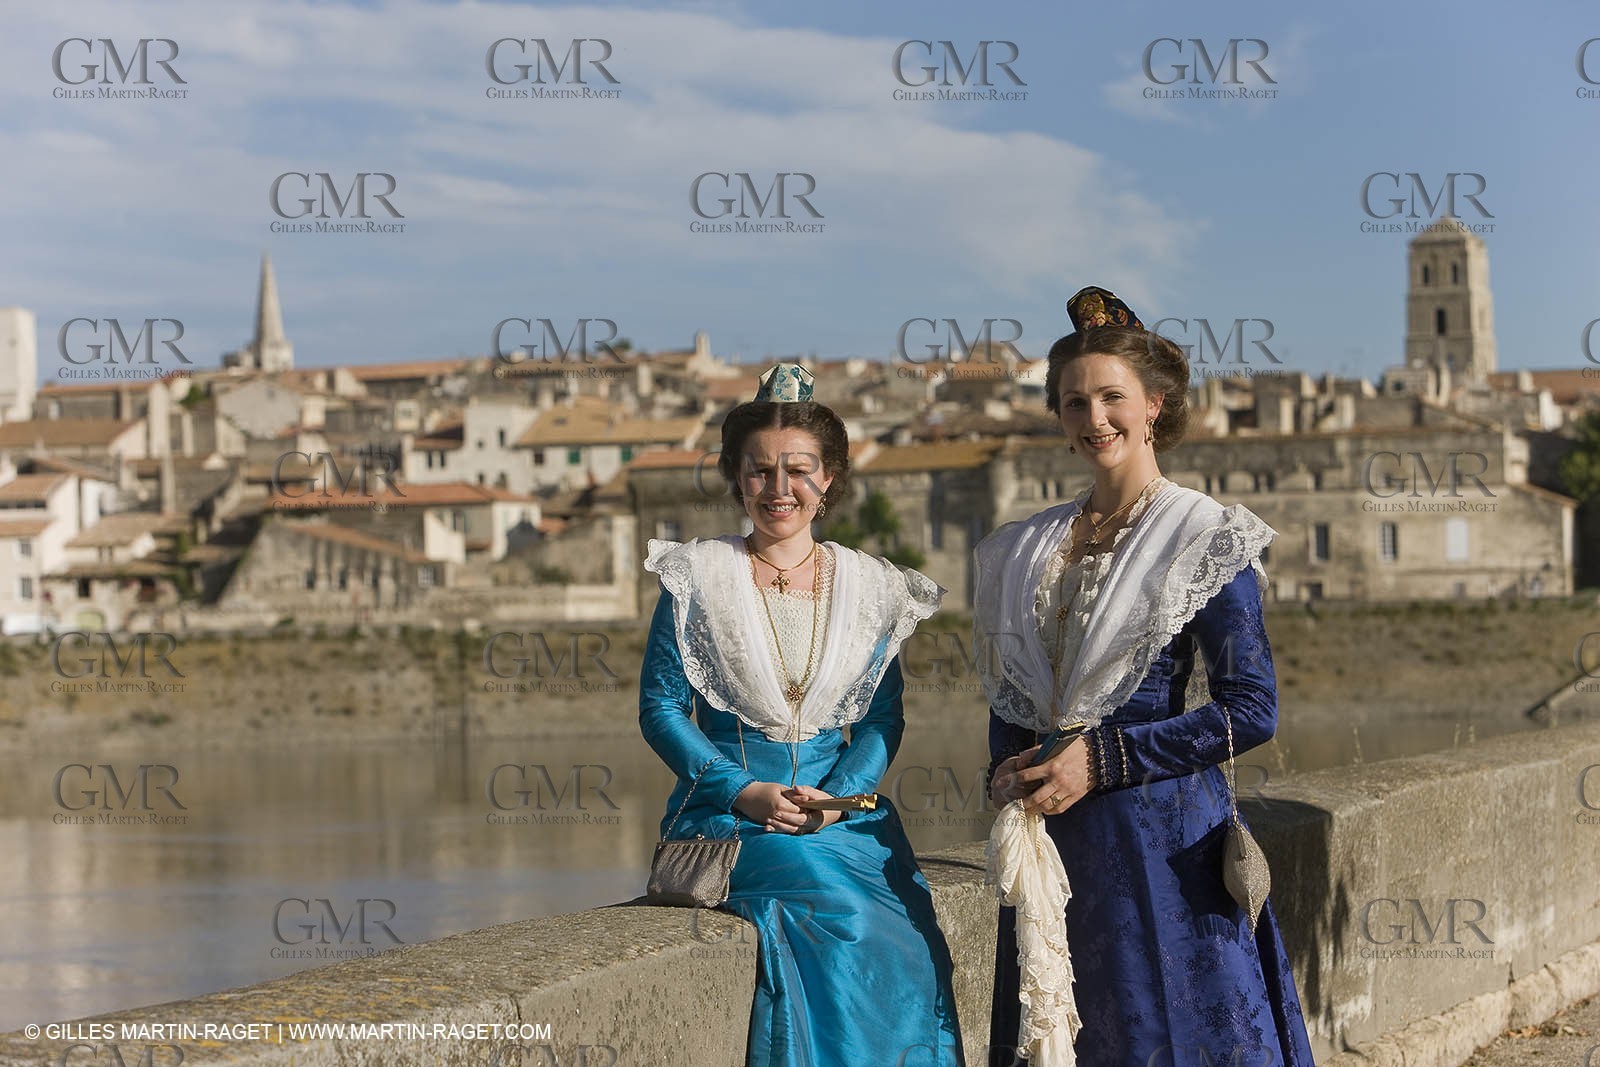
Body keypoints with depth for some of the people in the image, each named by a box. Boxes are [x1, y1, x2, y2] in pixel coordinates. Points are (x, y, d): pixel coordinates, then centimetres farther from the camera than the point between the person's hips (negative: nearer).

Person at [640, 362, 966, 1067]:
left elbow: (885, 716, 8)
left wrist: (836, 795, -11)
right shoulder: (700, 578, 4)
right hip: (727, 806, -2)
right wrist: (745, 793, -12)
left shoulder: (870, 587, 10)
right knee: (833, 903, -32)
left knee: (901, 937, -27)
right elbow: (660, 707, 1)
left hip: (843, 804, 2)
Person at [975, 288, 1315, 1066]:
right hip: (1049, 844, 5)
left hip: (1161, 834, -5)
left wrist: (1102, 759, -13)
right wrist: (1009, 777, -1)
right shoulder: (1025, 550, 13)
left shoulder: (1207, 541, -4)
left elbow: (1251, 710, -11)